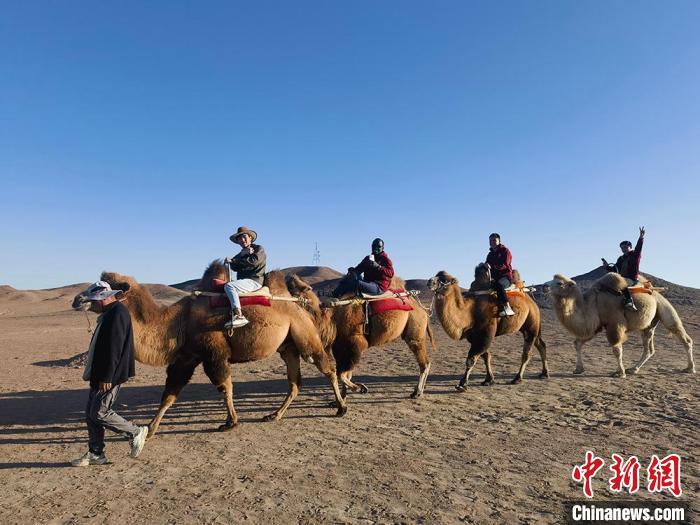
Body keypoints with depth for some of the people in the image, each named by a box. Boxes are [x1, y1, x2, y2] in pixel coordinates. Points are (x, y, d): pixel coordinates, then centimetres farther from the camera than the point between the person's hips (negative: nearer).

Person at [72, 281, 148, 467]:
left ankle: (136, 432, 8)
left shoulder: (117, 314, -19)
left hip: (110, 376, -10)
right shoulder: (109, 314, 15)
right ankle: (95, 454, 24)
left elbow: (114, 348, -24)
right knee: (91, 413, 13)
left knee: (99, 412, -6)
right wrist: (98, 375, 21)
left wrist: (107, 377, -24)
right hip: (99, 375, 10)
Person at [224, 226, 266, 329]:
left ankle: (239, 316, -39)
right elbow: (234, 267, 5)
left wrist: (234, 260, -8)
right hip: (244, 281, 9)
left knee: (229, 286, -28)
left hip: (254, 281, -9)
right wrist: (242, 254, -10)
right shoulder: (241, 253, 23)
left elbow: (253, 262, -17)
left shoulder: (259, 249, 3)